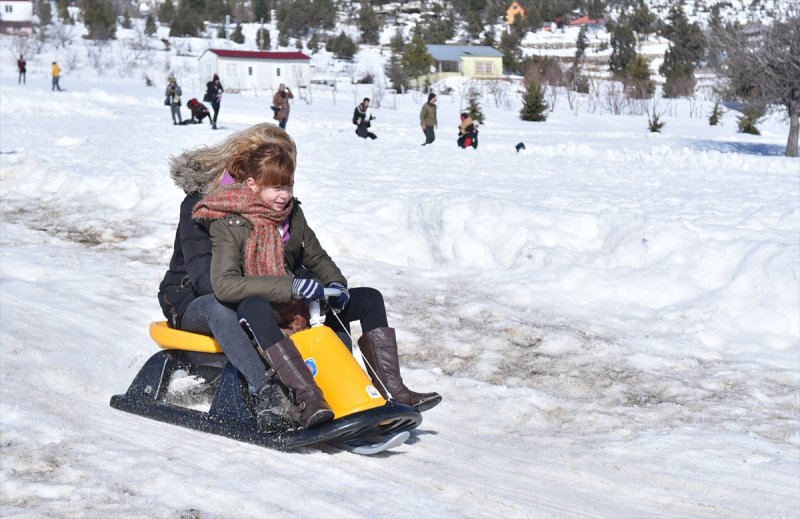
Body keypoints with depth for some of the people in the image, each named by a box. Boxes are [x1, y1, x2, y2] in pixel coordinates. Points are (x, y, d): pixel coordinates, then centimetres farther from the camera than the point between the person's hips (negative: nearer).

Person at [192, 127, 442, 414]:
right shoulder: (229, 223, -16)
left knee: (370, 298, -1)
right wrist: (290, 287, -33)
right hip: (252, 315, -7)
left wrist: (335, 284, -8)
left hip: (298, 310, 7)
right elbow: (224, 285, -28)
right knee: (255, 305, -42)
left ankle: (391, 388, -15)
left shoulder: (292, 213, 3)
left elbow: (317, 257, 15)